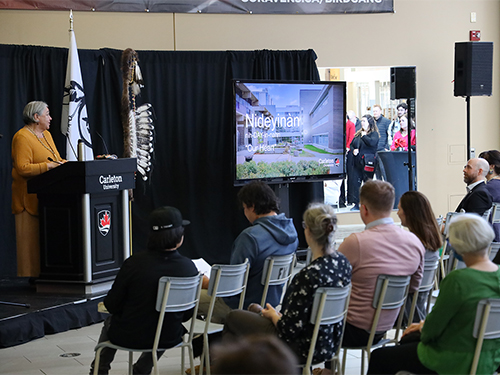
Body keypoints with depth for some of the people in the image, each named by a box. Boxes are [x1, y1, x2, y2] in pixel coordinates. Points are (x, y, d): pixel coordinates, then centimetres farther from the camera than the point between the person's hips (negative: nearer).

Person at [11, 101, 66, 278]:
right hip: (31, 197, -8)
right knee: (33, 237, -5)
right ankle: (33, 274, -1)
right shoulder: (22, 137, -11)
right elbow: (22, 168, -20)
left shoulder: (46, 134, 18)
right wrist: (48, 166, -23)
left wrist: (63, 164, 3)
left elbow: (56, 160, 23)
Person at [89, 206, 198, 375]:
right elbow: (187, 315, -3)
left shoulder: (134, 263, -20)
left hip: (129, 337, -1)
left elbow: (111, 305, -11)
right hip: (168, 339, 2)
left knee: (110, 321, 35)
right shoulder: (189, 268, -15)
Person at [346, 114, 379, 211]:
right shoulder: (358, 134, 18)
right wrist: (353, 150, 0)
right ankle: (356, 204, 7)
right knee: (354, 182, 2)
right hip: (356, 162, 6)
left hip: (367, 162, -6)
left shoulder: (374, 134, -1)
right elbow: (351, 144, 21)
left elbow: (372, 142, -21)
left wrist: (363, 136, -8)